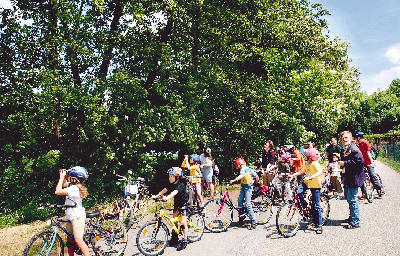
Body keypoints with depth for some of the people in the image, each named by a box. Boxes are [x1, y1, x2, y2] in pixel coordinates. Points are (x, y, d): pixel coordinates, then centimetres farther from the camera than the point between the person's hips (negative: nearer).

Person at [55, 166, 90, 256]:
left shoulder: (74, 188, -21)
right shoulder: (72, 185, 6)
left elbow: (57, 191, -23)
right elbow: (63, 184, 24)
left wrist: (61, 177, -15)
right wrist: (63, 176, 6)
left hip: (77, 217, -10)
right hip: (71, 217, 10)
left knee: (78, 240, -13)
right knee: (69, 240, 15)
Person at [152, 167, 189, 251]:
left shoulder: (180, 185, -26)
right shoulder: (171, 184, -2)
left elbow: (174, 193, -43)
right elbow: (164, 190, -10)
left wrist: (167, 198, -59)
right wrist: (156, 196, -24)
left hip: (184, 204, -8)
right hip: (177, 204, 8)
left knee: (183, 223, -8)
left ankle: (185, 241, -2)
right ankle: (174, 238, 24)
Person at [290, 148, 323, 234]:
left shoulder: (315, 163, -15)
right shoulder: (307, 164, 10)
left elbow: (320, 171, -30)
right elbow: (301, 172, 15)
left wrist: (310, 177, -41)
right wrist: (292, 175, 5)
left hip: (315, 185, -7)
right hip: (307, 183, 7)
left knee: (316, 205, -3)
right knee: (298, 191, -20)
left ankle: (319, 225, 7)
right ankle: (304, 206, 4)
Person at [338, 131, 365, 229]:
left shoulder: (354, 149, -15)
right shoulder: (344, 150, 16)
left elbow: (359, 162, -25)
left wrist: (344, 163, -22)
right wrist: (340, 161, 8)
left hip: (354, 178, -10)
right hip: (347, 177, 11)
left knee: (352, 199, -6)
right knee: (348, 197, 21)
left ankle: (355, 222, 3)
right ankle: (352, 217, 37)